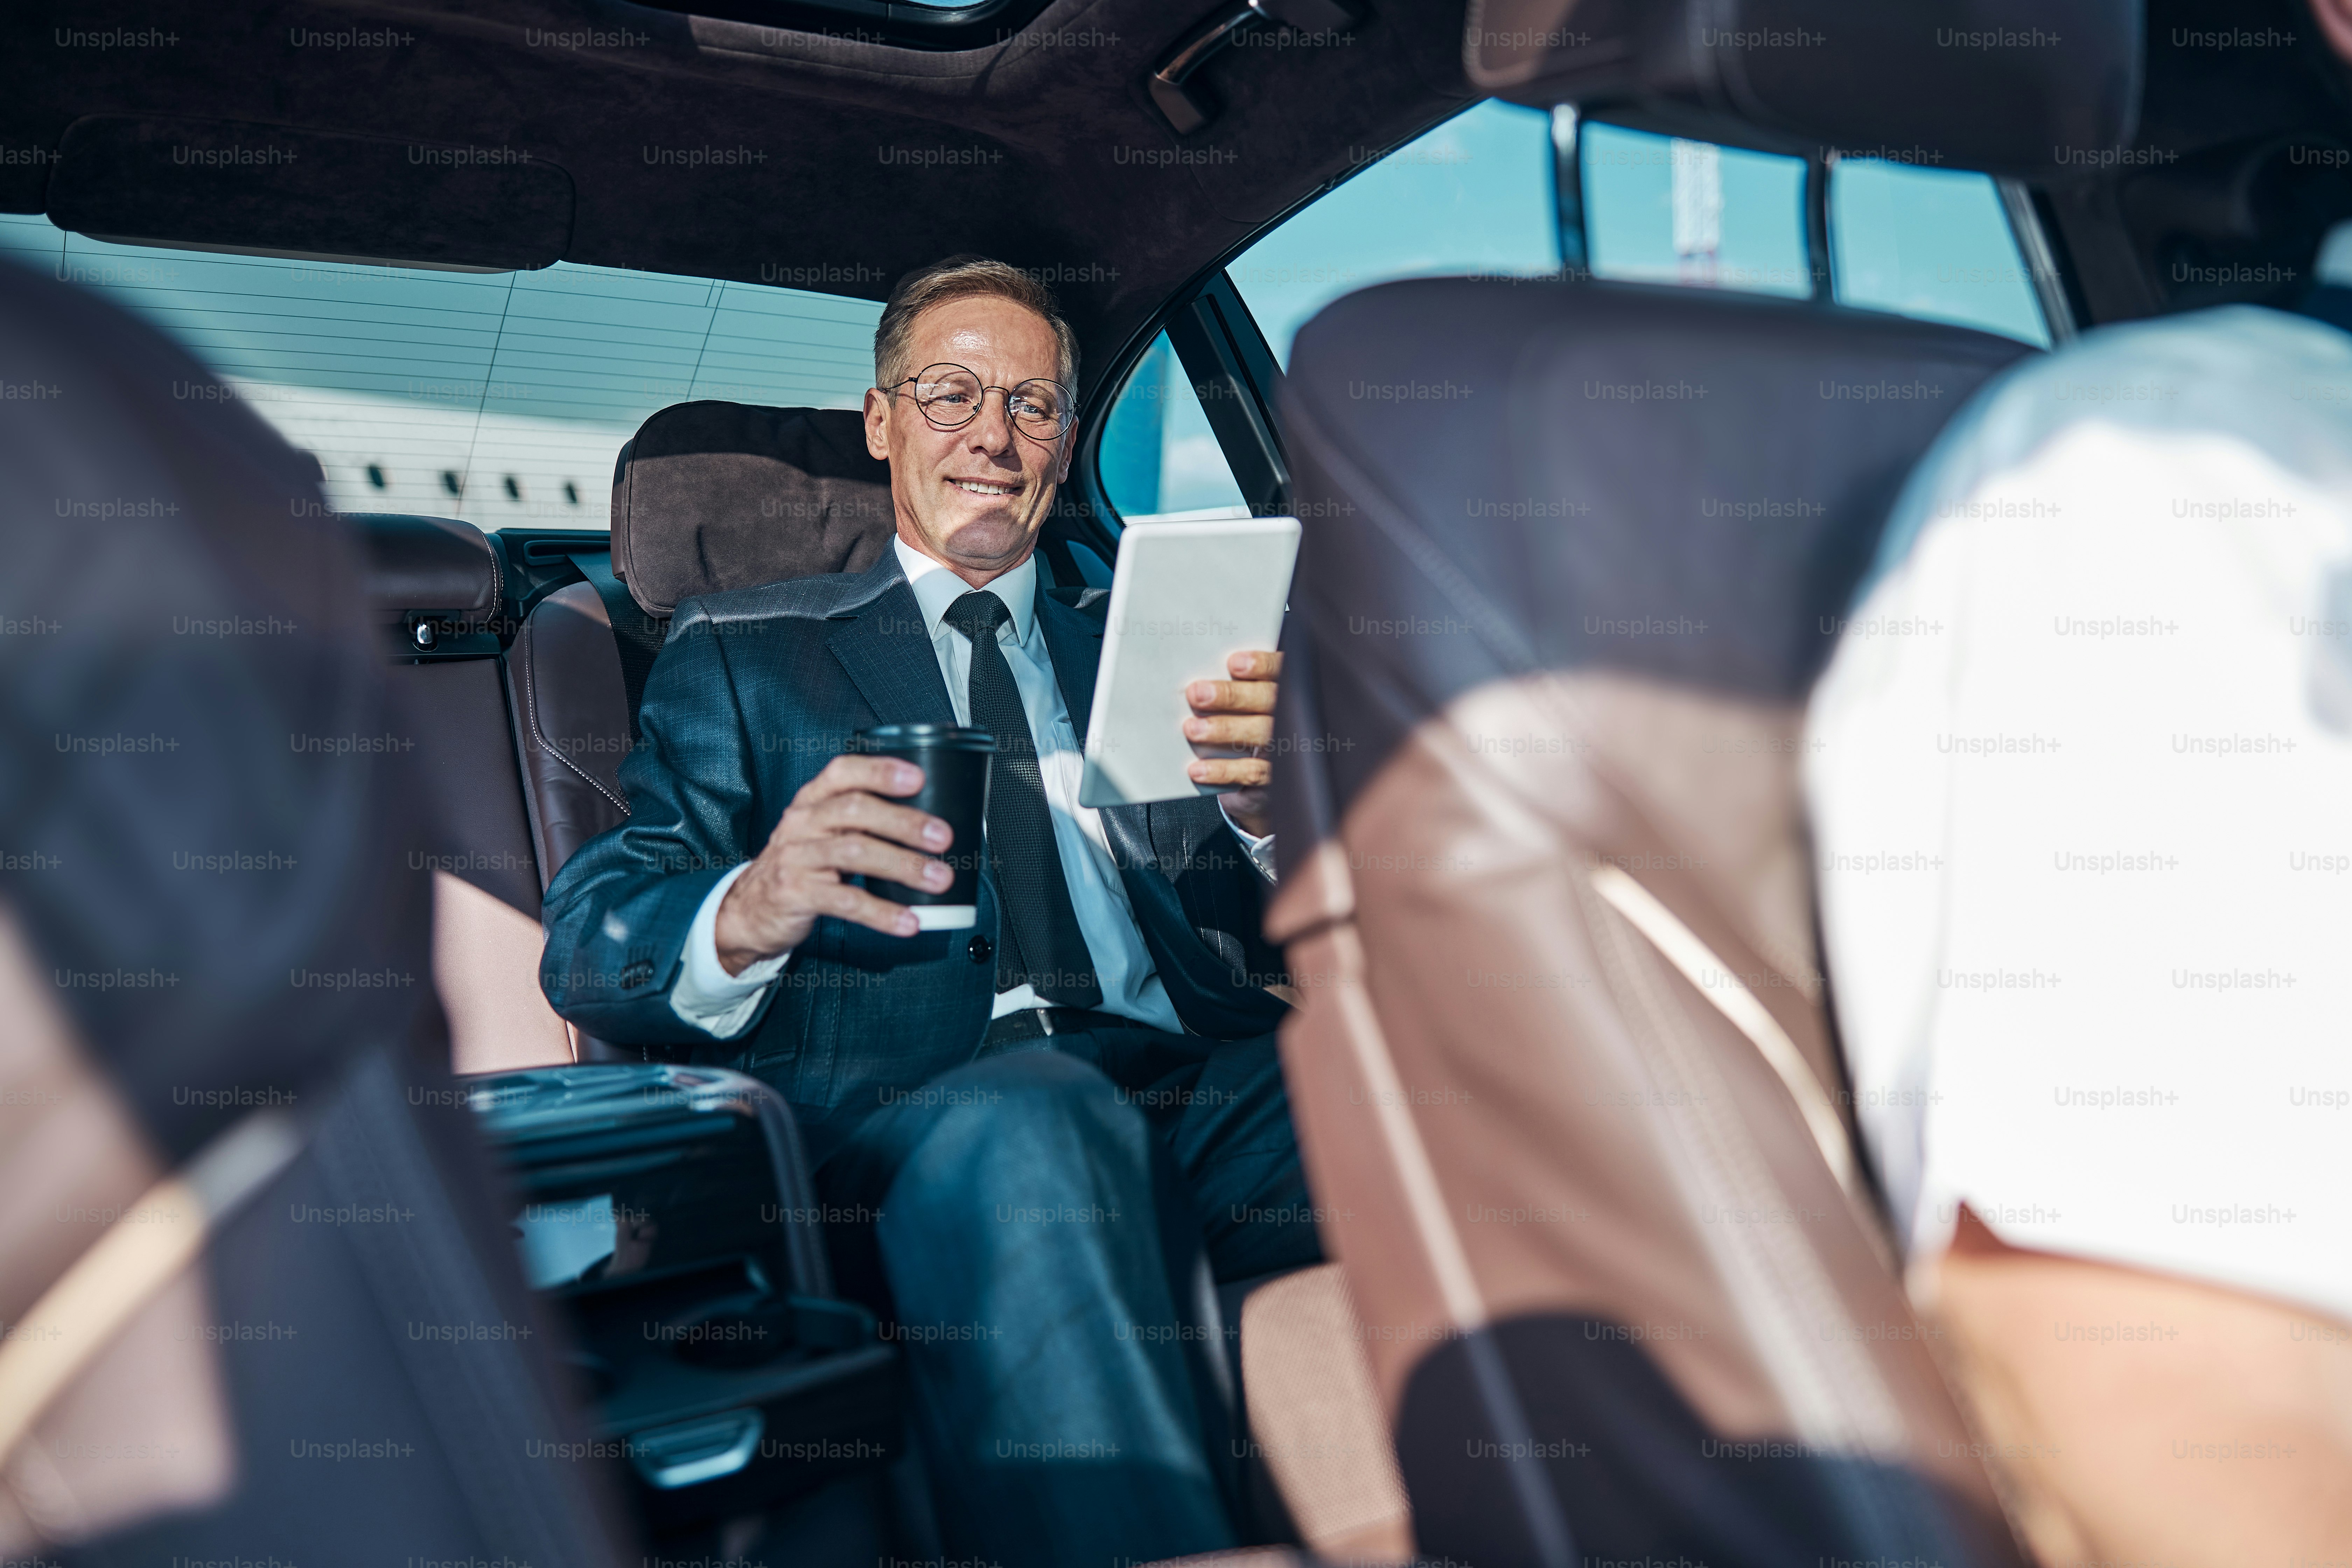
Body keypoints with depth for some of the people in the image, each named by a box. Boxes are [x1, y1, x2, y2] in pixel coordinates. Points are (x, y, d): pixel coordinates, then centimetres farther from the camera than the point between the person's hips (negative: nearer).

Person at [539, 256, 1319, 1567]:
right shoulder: (741, 650, 19)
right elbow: (589, 944, 6)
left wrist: (1271, 805, -7)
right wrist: (746, 911, -19)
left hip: (1204, 1086, 3)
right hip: (909, 1116, -2)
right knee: (1033, 1122, -38)